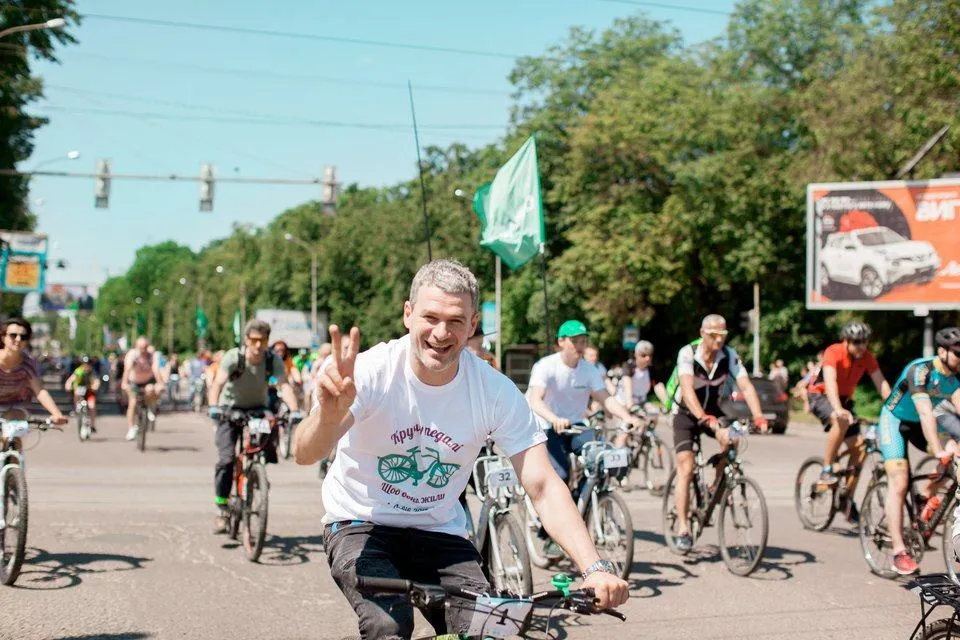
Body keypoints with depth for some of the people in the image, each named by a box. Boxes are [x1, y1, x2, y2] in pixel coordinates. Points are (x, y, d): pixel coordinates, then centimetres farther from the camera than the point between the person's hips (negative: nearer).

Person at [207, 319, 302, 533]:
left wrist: (294, 411, -47)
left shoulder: (273, 360, -17)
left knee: (268, 455, -12)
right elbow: (218, 383, -34)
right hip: (231, 410, -2)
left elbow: (284, 385, -30)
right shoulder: (233, 357, -23)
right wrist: (214, 407, -53)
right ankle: (221, 511, -7)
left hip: (258, 410, 2)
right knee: (226, 459, -18)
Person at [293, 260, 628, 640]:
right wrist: (330, 412, -57)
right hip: (360, 526, -3)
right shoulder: (371, 371, -21)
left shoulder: (497, 391, -14)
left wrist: (594, 569, -30)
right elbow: (305, 454, -32)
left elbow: (543, 487, -15)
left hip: (440, 533, 3)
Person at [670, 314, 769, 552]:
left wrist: (759, 417, -41)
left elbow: (746, 386, -25)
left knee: (732, 439, -26)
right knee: (686, 470, -14)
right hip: (687, 414, -3)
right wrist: (706, 420, -51)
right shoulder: (687, 354, -25)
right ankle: (682, 528, -7)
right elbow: (688, 390, -37)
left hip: (714, 412, 3)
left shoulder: (729, 355, -16)